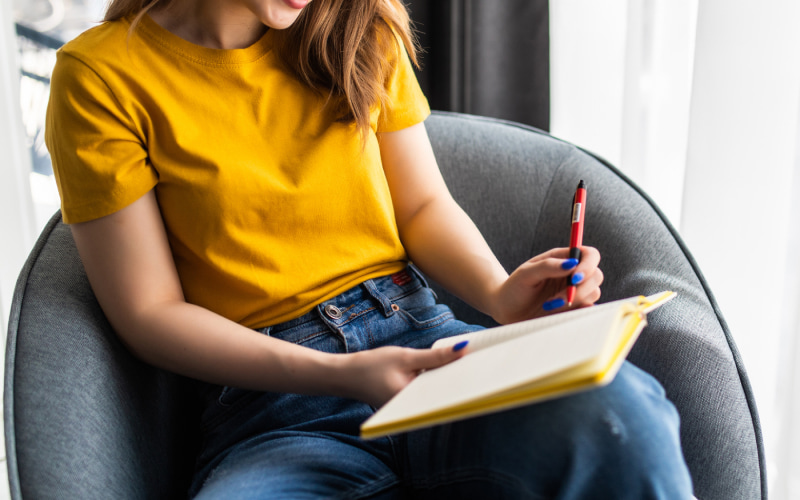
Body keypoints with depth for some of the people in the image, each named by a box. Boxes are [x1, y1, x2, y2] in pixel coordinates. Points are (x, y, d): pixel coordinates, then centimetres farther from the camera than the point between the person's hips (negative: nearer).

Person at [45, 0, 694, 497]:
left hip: (418, 334, 2)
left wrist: (500, 294, -6)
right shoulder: (102, 75, -3)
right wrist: (340, 375, -17)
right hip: (271, 394, -2)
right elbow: (150, 313, -4)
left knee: (618, 411, -31)